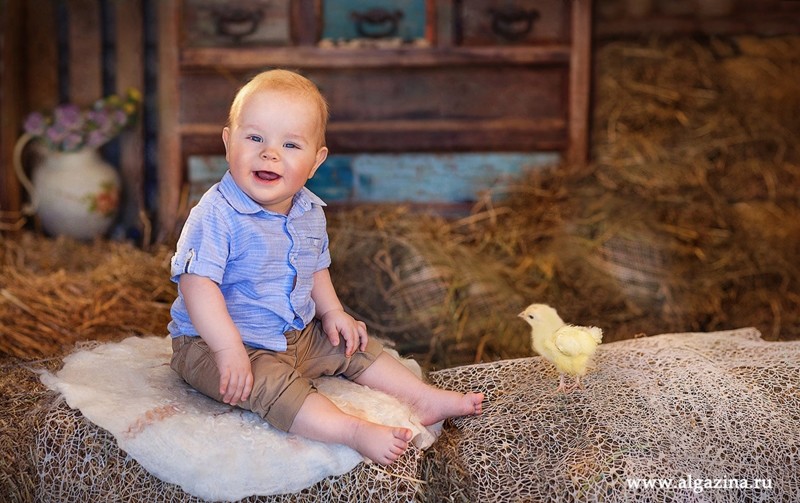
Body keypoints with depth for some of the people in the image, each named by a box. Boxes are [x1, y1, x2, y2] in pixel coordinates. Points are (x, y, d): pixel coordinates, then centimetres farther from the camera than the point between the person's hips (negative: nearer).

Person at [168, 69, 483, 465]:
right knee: (272, 383, -32)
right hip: (213, 343, -8)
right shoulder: (217, 214, -23)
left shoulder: (310, 213, 2)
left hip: (299, 335, 8)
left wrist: (332, 312, 3)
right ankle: (355, 431, -37)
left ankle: (424, 398, 20)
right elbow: (197, 284, -29)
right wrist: (230, 350, -35)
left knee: (355, 347, 10)